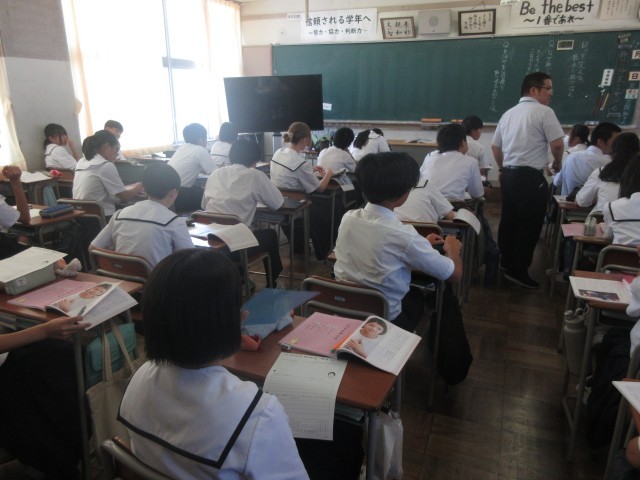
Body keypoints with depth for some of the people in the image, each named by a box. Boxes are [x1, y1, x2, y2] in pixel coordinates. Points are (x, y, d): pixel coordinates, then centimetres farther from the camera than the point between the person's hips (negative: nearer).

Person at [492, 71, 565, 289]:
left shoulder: (508, 114, 15)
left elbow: (495, 146, 19)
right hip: (530, 177, -8)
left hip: (508, 175, 8)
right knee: (529, 225, 0)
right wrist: (557, 162, 5)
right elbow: (557, 144, -15)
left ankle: (507, 263, 27)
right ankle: (518, 271, 5)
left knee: (509, 221, 16)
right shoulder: (544, 112, -9)